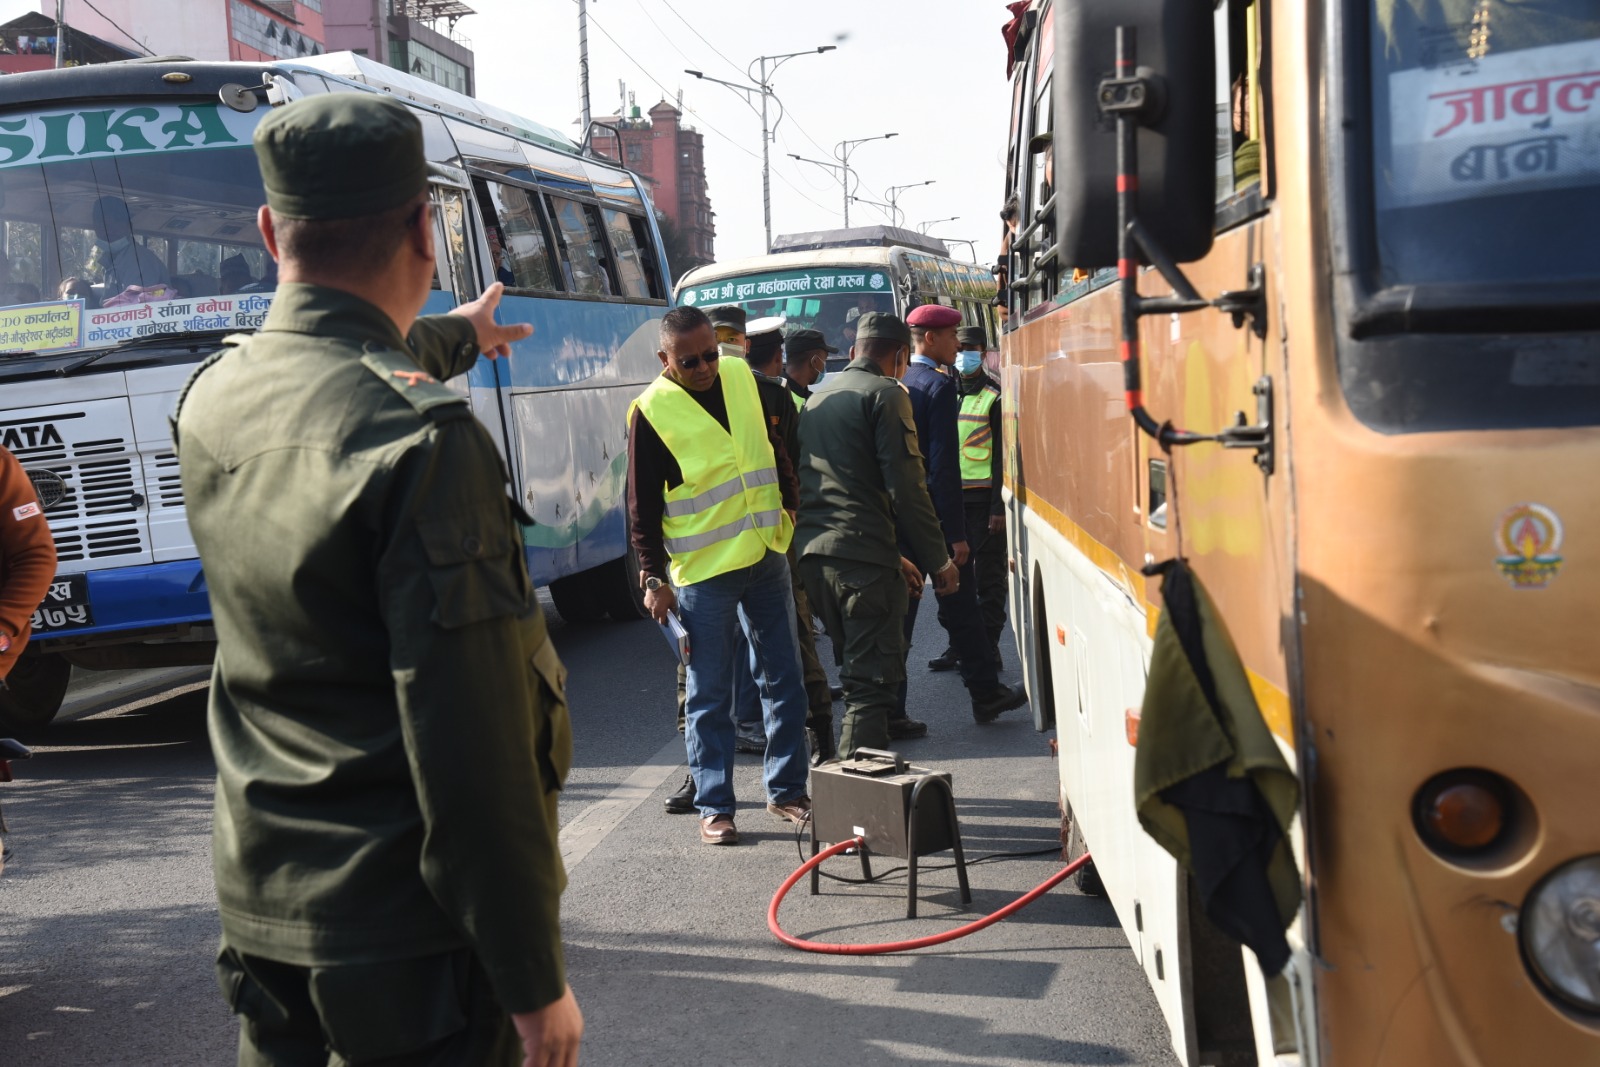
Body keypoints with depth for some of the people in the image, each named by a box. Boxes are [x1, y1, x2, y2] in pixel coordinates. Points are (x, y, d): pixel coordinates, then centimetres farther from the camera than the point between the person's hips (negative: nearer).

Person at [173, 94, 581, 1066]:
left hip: (259, 909, 7)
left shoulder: (212, 399, 1)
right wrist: (534, 979, -15)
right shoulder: (425, 438, -23)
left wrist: (456, 336, 45)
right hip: (409, 938, -7)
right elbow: (472, 745, -24)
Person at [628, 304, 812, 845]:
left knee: (785, 680, 10)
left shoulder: (742, 377, 5)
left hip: (768, 557, 5)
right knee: (709, 697, 3)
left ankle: (786, 789, 23)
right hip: (703, 572, -5)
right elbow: (643, 506, -6)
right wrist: (654, 576, -9)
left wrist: (792, 512, 15)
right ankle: (714, 806, 14)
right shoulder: (652, 411, -9)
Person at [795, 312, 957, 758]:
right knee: (872, 681, -6)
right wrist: (939, 559, -3)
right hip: (862, 557, -8)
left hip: (813, 553, 8)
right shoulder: (886, 394, -4)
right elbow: (906, 487, -11)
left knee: (858, 668, 19)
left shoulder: (818, 398, 23)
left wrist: (894, 557, 26)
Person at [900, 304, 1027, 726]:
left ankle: (890, 712, 9)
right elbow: (944, 464, -18)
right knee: (960, 609, 8)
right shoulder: (938, 385, -13)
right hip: (934, 515, -7)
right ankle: (985, 694, 20)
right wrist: (956, 533, -17)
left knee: (898, 612, 7)